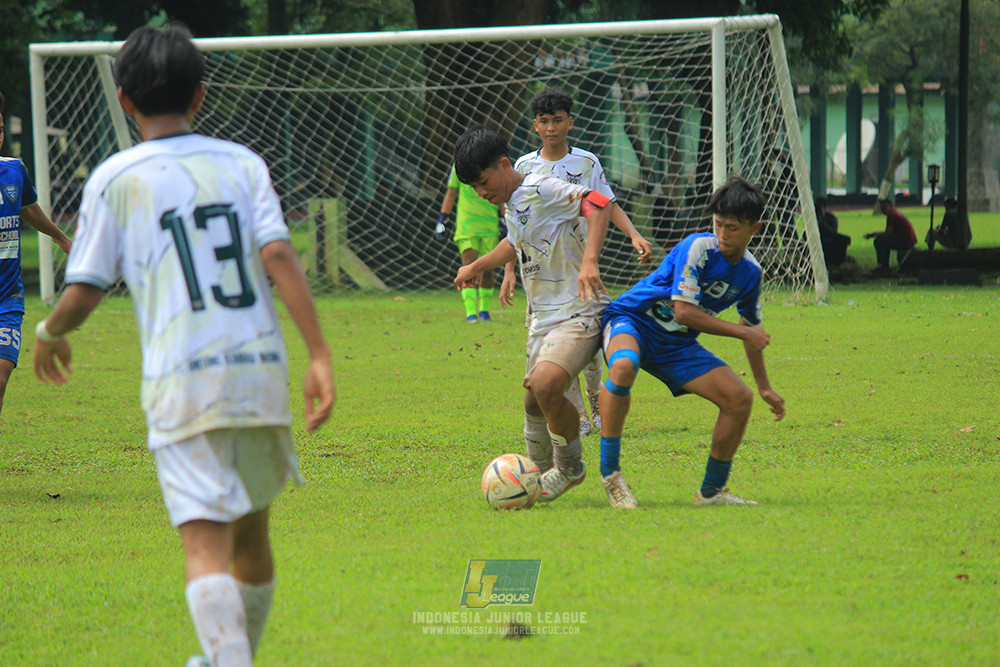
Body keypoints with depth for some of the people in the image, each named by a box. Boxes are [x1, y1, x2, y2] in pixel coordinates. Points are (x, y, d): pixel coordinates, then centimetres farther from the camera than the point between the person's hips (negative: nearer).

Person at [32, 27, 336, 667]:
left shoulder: (115, 178, 3)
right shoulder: (242, 163, 9)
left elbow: (82, 295, 2)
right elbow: (279, 255, -5)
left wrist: (50, 334, 24)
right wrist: (320, 356, -8)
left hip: (181, 380, -3)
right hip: (262, 371, 3)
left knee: (206, 546, -12)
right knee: (252, 532, 22)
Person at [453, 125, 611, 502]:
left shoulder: (541, 190, -15)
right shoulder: (510, 204, 14)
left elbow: (598, 203, -27)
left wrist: (589, 262, -37)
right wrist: (478, 266, 45)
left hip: (579, 314, -9)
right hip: (544, 317, 9)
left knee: (546, 384, -27)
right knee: (534, 400, 10)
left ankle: (570, 468, -6)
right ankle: (543, 473, 31)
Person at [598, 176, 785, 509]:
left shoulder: (750, 272, 3)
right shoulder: (699, 248, -19)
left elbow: (752, 328, 21)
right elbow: (684, 311, -24)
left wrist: (765, 387, 25)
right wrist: (743, 332, -17)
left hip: (676, 344, 7)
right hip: (631, 320, -6)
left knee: (740, 399, -8)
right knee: (624, 366, -41)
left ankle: (712, 490, 11)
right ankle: (609, 472, -29)